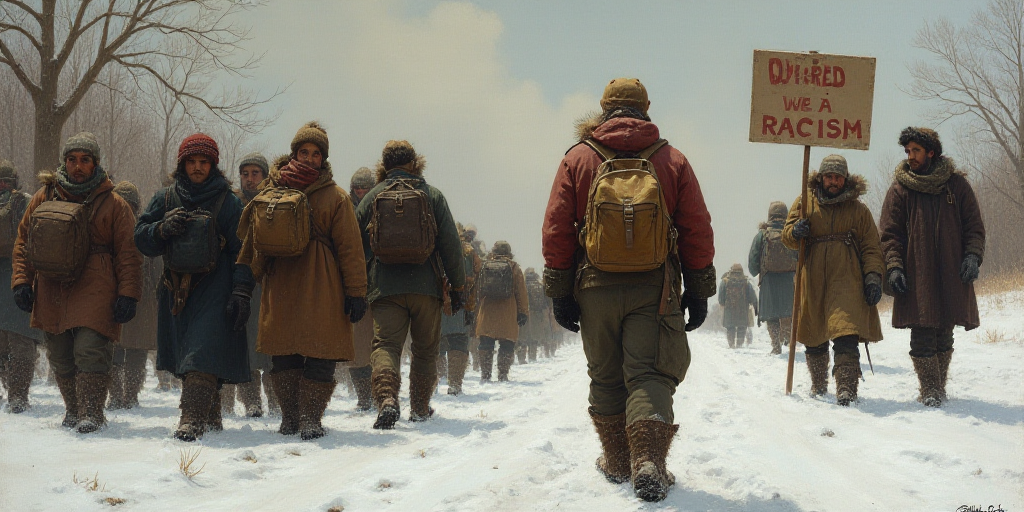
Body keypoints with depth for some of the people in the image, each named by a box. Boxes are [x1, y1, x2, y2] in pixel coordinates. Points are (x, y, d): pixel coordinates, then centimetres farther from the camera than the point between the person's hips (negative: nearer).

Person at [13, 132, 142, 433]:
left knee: (90, 351, -15)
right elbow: (23, 243, 15)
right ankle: (73, 410, 22)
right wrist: (22, 282, 4)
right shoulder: (44, 198, 12)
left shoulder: (113, 204, 4)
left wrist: (128, 295, -6)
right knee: (60, 357, 8)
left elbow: (128, 254, 2)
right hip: (51, 292, 4)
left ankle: (91, 414, -9)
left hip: (95, 293, -4)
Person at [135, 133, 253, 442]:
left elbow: (241, 251, -1)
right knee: (185, 357, 7)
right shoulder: (166, 199, 12)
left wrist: (241, 293, -10)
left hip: (213, 292, -5)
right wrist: (163, 229, -9)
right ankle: (210, 418, 18)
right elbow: (141, 237, 12)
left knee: (202, 357, -17)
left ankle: (192, 421, -23)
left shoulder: (228, 202, 2)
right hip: (176, 291, 5)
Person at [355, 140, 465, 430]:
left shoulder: (372, 198, 7)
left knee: (385, 345, -5)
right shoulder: (432, 196, 3)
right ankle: (420, 408, 20)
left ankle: (386, 398, -28)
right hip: (427, 286, 0)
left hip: (385, 287, 0)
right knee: (425, 350, 14)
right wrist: (457, 287, 7)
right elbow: (451, 245, 1)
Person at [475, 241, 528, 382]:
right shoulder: (514, 267, 2)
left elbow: (477, 290, 11)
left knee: (486, 345, 6)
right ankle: (503, 374, -2)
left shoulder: (484, 266, 7)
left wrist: (476, 311, 16)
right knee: (507, 346, 3)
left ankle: (485, 374, 2)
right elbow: (521, 292, 1)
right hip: (508, 317, -2)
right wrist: (523, 312, 6)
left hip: (486, 313, 2)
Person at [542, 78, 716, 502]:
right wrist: (698, 292, 9)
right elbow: (697, 230, 2)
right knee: (648, 376, -2)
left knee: (606, 378, 14)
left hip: (595, 288, 1)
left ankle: (618, 461, 22)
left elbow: (556, 229, 1)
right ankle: (648, 462, -19)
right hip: (654, 290, -1)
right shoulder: (672, 160, 4)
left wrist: (560, 293, 6)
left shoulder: (578, 158, 4)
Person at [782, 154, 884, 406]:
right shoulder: (805, 203, 13)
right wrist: (796, 232, -13)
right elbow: (787, 236, 11)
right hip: (813, 280, 2)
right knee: (815, 338, 11)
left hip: (846, 281, -2)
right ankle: (818, 385, 29)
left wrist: (873, 277, -6)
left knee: (846, 337, -19)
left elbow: (871, 247, 8)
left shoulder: (858, 210, 11)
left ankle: (846, 388, -23)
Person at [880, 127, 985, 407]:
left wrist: (972, 256, -8)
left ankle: (938, 387, 17)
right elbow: (890, 234, 3)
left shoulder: (956, 184, 8)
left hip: (952, 275, 1)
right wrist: (894, 267, -10)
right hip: (916, 277, -1)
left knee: (944, 336, 7)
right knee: (922, 337, -7)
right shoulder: (900, 189, 6)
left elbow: (974, 226, 9)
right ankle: (931, 391, -3)